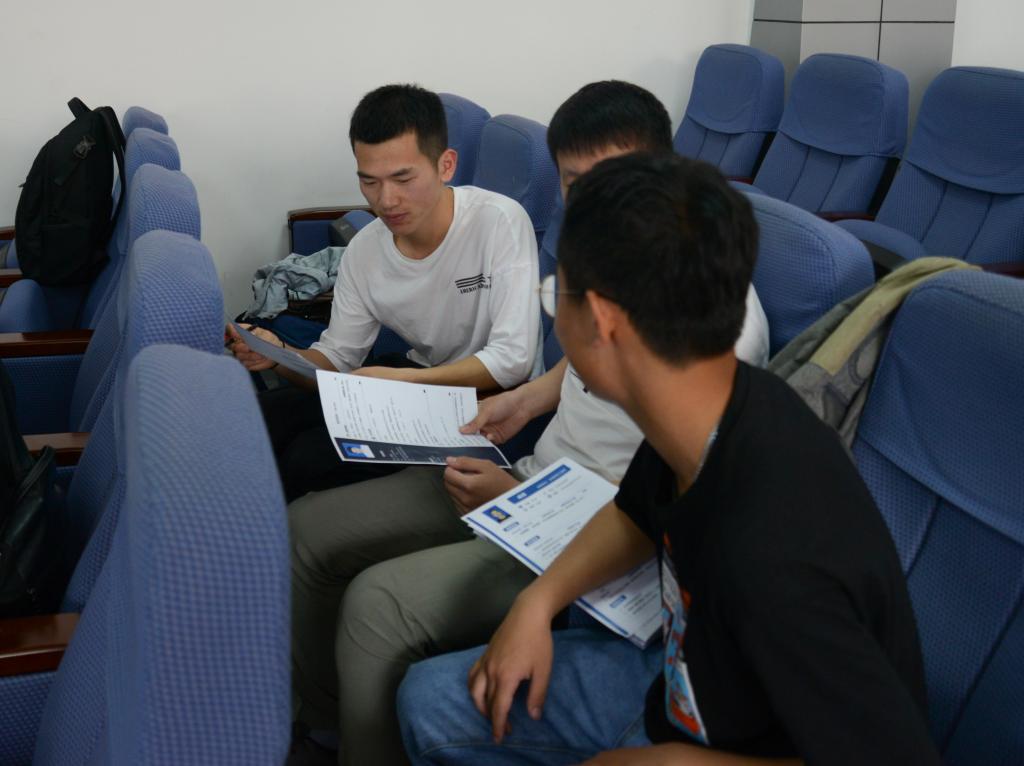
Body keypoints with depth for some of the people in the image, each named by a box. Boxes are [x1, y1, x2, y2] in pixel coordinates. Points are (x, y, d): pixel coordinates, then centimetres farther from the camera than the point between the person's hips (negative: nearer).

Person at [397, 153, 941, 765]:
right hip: (682, 687, 7)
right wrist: (538, 602, -5)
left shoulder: (773, 558, -38)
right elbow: (635, 514, 9)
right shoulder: (713, 405, -13)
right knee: (429, 699, 10)